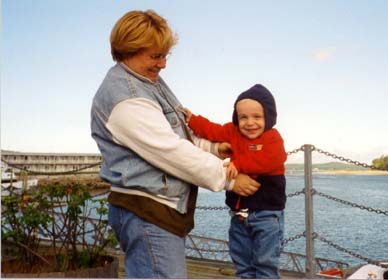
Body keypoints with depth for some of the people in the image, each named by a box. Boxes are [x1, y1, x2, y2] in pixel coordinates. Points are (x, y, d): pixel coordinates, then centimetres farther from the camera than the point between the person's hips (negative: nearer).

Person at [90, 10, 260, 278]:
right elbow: (171, 151, -22)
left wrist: (213, 146, 1)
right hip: (147, 215, -10)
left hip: (165, 209, 10)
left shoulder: (150, 81, 12)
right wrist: (229, 178, -13)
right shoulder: (123, 98, -19)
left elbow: (177, 133, 19)